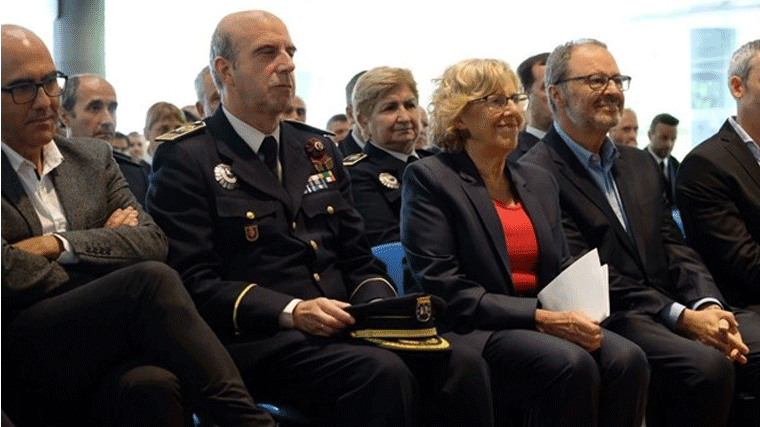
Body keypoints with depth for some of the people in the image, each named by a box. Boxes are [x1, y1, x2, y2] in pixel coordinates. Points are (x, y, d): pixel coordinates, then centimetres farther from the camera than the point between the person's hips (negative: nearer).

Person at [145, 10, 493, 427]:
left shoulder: (317, 149, 19)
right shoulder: (185, 159, 0)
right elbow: (192, 281, -9)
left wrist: (379, 307, -3)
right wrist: (290, 311, -20)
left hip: (344, 330, 6)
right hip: (257, 342, -6)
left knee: (462, 364, -20)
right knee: (384, 374, -32)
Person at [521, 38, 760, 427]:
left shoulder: (642, 165, 20)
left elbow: (674, 248, 14)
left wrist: (708, 307, -7)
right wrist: (681, 317, -17)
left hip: (670, 311, 8)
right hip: (608, 321, -7)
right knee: (707, 365, -30)